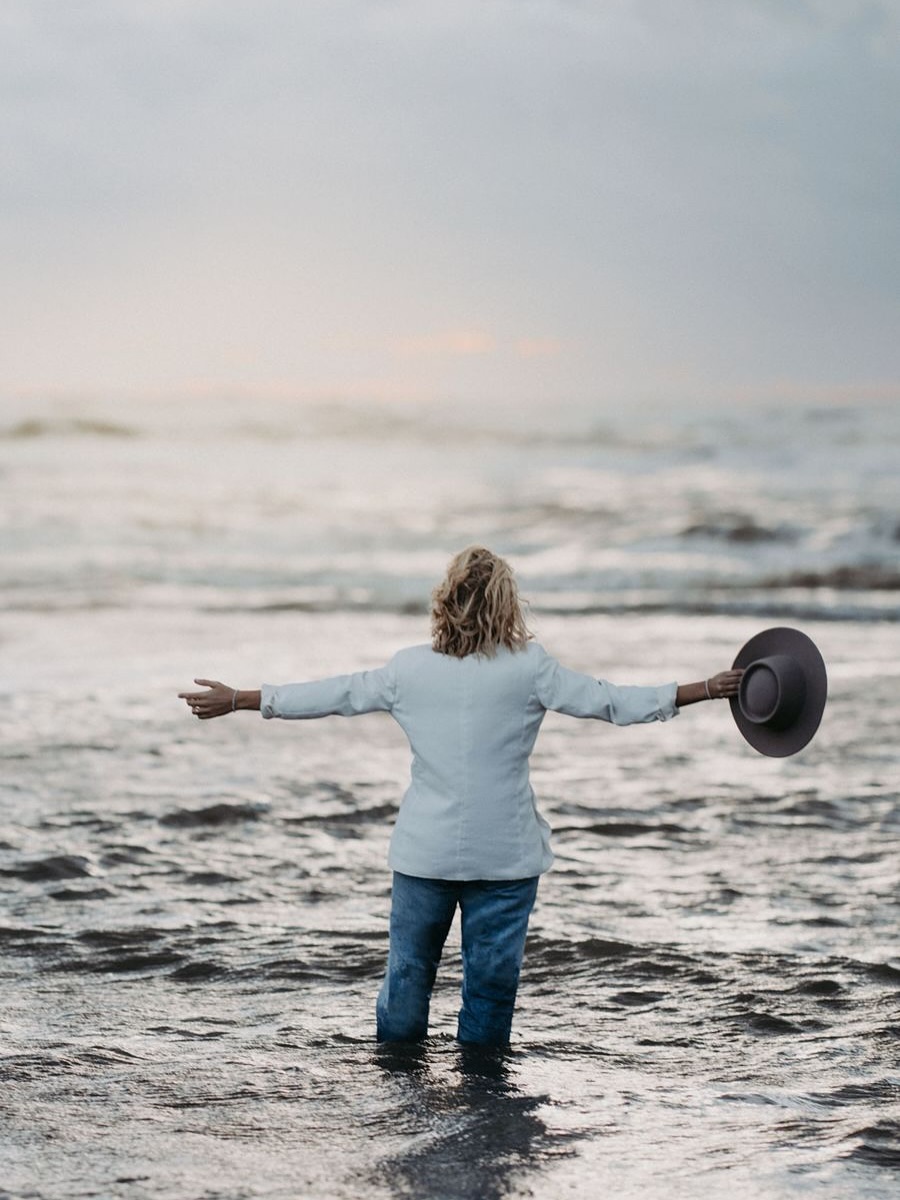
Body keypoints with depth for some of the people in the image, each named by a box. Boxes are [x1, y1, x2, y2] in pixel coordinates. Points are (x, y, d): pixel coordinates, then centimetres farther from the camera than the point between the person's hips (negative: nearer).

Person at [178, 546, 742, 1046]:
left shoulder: (408, 669, -1)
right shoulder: (530, 668, -8)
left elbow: (334, 695, 7)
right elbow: (611, 701, -5)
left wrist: (237, 700, 20)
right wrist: (708, 689, 3)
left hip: (424, 853, 2)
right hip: (505, 856, -2)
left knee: (407, 973, 13)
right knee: (491, 983, 6)